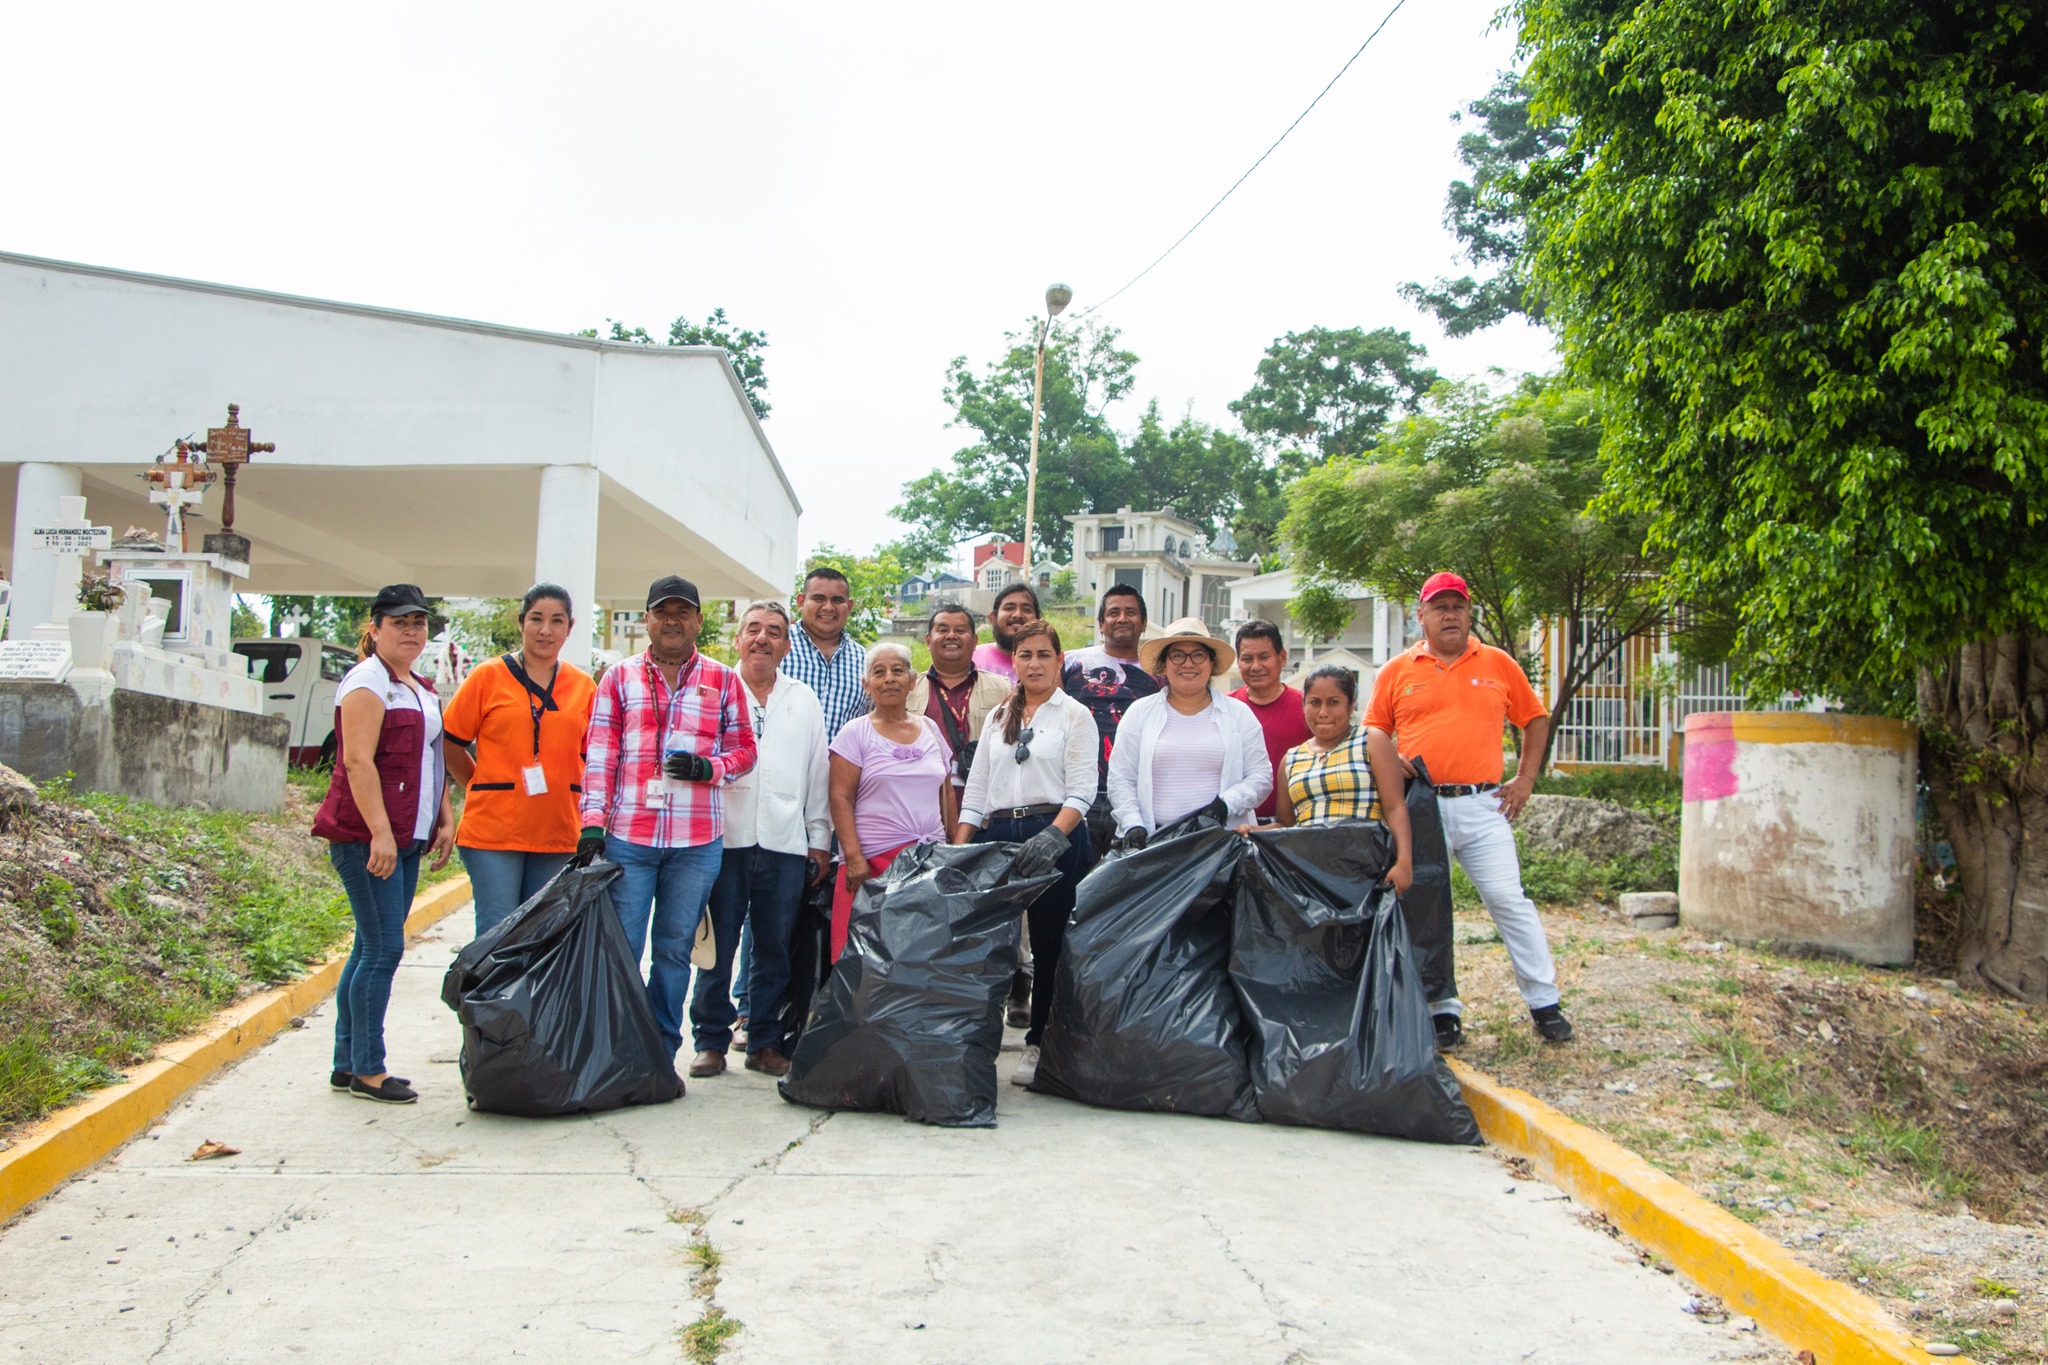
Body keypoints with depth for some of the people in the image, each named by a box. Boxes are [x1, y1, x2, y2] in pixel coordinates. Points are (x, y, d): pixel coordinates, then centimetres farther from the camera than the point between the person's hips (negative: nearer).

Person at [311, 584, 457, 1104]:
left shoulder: (422, 690, 20)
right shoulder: (367, 682, -8)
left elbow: (434, 759, 25)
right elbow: (357, 761, -16)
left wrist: (445, 820, 14)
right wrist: (379, 834, -21)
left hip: (407, 838, 9)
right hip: (367, 836, -9)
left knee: (371, 947, 11)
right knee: (383, 949, -7)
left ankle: (348, 1063, 18)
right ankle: (367, 1071, 1)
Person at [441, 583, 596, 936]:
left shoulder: (584, 686, 8)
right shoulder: (488, 676, 0)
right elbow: (449, 743, 4)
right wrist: (485, 787, 3)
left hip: (558, 833, 3)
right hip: (493, 829, -3)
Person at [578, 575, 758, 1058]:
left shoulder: (724, 681, 9)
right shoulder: (619, 678, 9)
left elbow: (744, 749, 12)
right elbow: (600, 754, 3)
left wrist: (710, 768, -9)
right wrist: (593, 820, -6)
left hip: (697, 842, 1)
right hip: (628, 837, 0)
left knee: (675, 949, 9)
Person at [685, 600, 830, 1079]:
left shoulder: (804, 700, 14)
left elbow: (818, 772, 14)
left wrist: (819, 839, 10)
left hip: (785, 842, 2)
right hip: (723, 837, -2)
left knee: (774, 949, 7)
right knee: (717, 946, 1)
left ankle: (765, 1041, 17)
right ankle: (711, 1040, 14)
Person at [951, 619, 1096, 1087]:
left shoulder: (1074, 715, 4)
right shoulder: (998, 718, 18)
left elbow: (1082, 790, -6)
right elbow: (975, 789, 16)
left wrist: (1053, 836, -22)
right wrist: (957, 850, 5)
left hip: (1056, 836, -4)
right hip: (997, 835, 4)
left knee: (1049, 943, 0)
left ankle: (1040, 1044, 12)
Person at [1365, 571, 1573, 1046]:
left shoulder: (1498, 664, 9)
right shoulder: (1397, 670, 8)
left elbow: (1535, 719, 17)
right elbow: (1375, 728, 14)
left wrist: (1525, 780, 10)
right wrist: (1392, 760, -7)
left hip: (1482, 803, -1)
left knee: (1508, 898, -5)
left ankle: (1545, 1003, 6)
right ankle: (1443, 1011, 12)